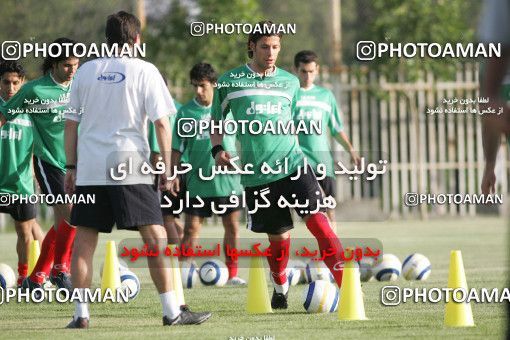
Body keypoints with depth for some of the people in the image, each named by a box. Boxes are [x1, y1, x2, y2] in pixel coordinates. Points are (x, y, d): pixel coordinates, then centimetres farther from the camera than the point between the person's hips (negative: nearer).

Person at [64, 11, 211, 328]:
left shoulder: (86, 70, 10)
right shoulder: (144, 71, 0)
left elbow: (71, 123, 11)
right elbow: (161, 124, -4)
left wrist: (71, 167, 17)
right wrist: (167, 169, 2)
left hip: (89, 170, 3)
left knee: (84, 240, 7)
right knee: (156, 237, 0)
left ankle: (81, 313, 3)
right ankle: (172, 311, -4)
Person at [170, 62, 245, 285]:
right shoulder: (186, 112, -1)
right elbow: (178, 147, 2)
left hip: (228, 179, 1)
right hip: (198, 181, -1)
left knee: (232, 225, 5)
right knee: (191, 228, -4)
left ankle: (232, 273, 15)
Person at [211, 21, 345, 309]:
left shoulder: (290, 82, 11)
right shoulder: (230, 82, 4)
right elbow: (217, 120, 15)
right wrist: (217, 149, 0)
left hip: (292, 164, 1)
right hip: (257, 174, -1)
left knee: (318, 220, -17)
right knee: (279, 237, 5)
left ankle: (346, 286, -21)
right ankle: (280, 290, 32)